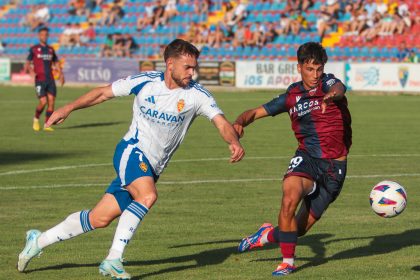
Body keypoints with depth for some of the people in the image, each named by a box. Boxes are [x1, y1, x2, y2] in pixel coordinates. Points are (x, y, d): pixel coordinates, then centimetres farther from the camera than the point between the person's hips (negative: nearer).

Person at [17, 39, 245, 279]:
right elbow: (103, 93, 7)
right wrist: (68, 108, 5)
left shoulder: (196, 94, -7)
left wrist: (234, 142, -37)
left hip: (152, 168, 3)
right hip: (132, 151, -3)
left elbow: (222, 123, -16)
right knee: (148, 195, -33)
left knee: (100, 218, 3)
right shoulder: (145, 81, -6)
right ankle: (113, 260, -29)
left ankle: (39, 240, 21)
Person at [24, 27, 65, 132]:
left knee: (51, 102, -5)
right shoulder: (34, 49, 3)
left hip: (50, 80, 4)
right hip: (40, 80, -4)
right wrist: (30, 71, -20)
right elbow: (27, 64, 1)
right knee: (43, 102, -14)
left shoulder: (51, 49, 16)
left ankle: (47, 125, 2)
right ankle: (36, 119, 12)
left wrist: (60, 74, 7)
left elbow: (56, 63, 23)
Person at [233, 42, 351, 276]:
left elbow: (339, 88, -33)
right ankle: (288, 262, -13)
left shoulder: (328, 83, -8)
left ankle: (269, 235, 39)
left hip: (335, 165, -1)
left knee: (302, 226, 5)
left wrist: (331, 95, -59)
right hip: (307, 157, 1)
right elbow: (256, 112, 8)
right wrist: (240, 122, -16)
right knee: (291, 196, -30)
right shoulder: (292, 96, 2)